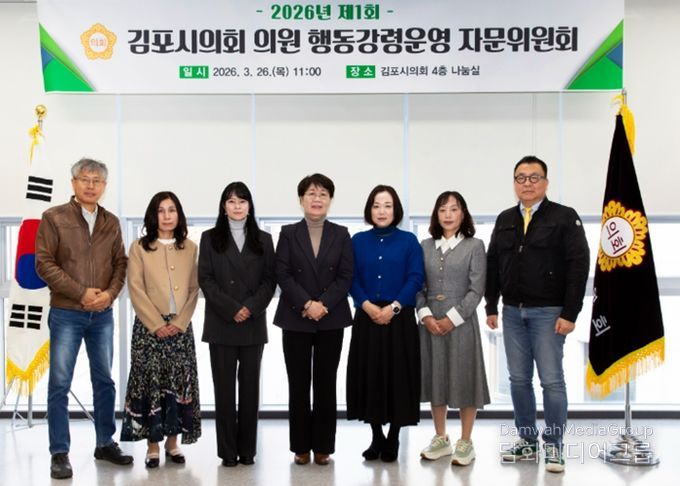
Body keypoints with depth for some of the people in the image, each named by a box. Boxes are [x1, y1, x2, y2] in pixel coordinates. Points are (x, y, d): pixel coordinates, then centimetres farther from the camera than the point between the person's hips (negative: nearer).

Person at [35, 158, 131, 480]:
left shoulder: (111, 222, 9)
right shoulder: (54, 217, -3)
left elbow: (121, 263, 9)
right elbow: (44, 263, -9)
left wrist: (110, 293, -10)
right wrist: (81, 292, -15)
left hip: (103, 314, 4)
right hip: (66, 314, -4)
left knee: (104, 380, 10)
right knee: (60, 384, -2)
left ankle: (105, 444, 22)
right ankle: (60, 454, 6)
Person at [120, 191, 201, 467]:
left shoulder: (190, 248, 8)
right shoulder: (139, 248, 1)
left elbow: (194, 289, 5)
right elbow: (136, 289, -5)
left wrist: (180, 322, -7)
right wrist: (157, 324, -11)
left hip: (181, 327, 2)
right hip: (149, 327, -2)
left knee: (179, 384, 3)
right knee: (150, 384, -1)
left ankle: (172, 442, 15)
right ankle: (153, 446, 8)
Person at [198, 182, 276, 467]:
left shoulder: (263, 240, 10)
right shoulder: (210, 238, 7)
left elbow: (270, 279, 4)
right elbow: (205, 278, -1)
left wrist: (251, 307, -11)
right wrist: (231, 309, -11)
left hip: (253, 324, 1)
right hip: (221, 324, -1)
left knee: (250, 386, 4)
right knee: (224, 387, 0)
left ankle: (247, 449, 12)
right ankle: (228, 451, 7)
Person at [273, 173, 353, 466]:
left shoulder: (341, 235, 7)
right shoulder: (288, 233, 5)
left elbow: (345, 276, -1)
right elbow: (282, 275, -4)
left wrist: (323, 305, -14)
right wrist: (306, 304, -16)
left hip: (331, 319, 1)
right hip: (295, 319, 0)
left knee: (325, 383, 3)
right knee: (299, 384, 3)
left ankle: (323, 446, 11)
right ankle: (301, 446, 11)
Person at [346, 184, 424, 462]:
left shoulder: (409, 241, 3)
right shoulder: (358, 241, 8)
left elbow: (416, 279, -5)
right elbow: (351, 279, 2)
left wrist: (393, 307, -15)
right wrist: (368, 306, -14)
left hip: (400, 319, -2)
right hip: (367, 319, 2)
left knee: (398, 376, 2)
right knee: (369, 375, 4)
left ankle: (393, 439, 15)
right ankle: (377, 437, 17)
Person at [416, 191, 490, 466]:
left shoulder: (474, 246, -1)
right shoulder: (425, 246, 8)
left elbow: (476, 290, -6)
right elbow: (418, 286, 6)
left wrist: (452, 318, -14)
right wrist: (425, 315, -9)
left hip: (461, 322, -3)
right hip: (430, 322, 3)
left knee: (463, 379, 2)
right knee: (435, 378, 10)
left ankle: (465, 443, 15)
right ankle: (441, 440, 23)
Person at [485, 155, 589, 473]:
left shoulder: (565, 217, -3)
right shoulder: (505, 220, 11)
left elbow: (578, 266, -9)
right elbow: (492, 265, 14)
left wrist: (569, 313, -14)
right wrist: (492, 307, 8)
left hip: (548, 313, -5)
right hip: (512, 313, 5)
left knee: (551, 380, -2)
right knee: (519, 379, 8)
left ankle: (553, 446, 9)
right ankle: (527, 441, 20)